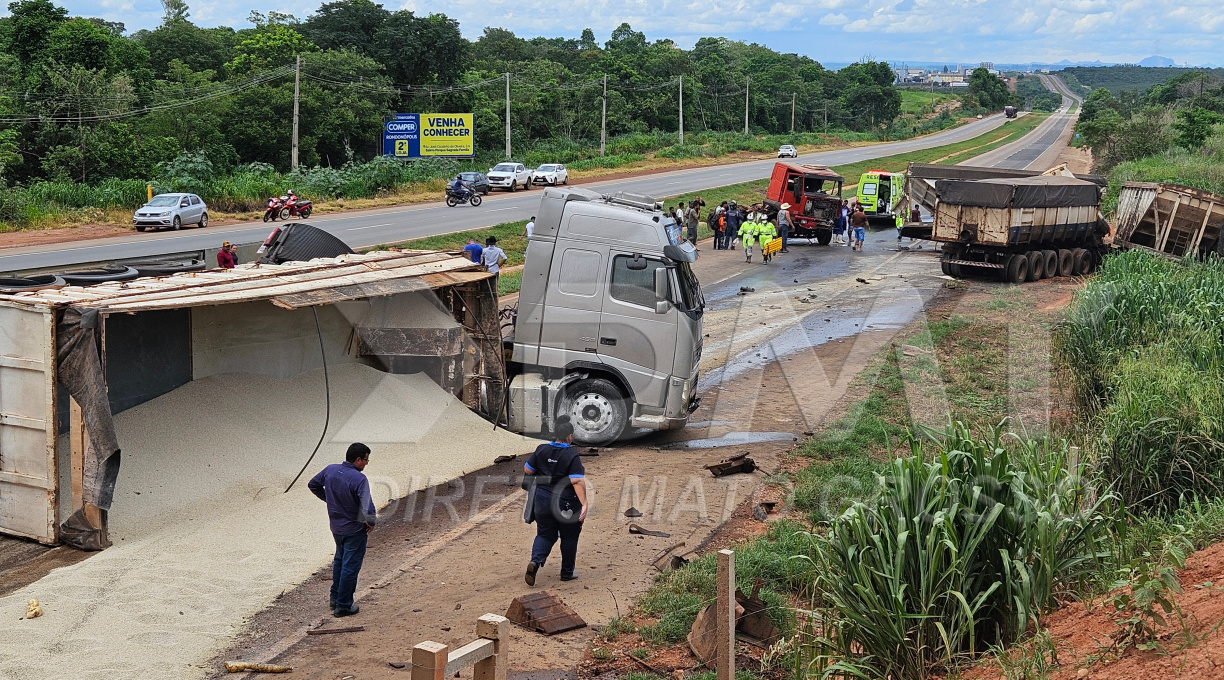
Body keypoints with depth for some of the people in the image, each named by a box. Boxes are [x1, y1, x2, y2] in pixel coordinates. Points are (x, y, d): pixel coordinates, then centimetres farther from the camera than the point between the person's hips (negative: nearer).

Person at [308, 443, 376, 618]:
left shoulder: (330, 470, -7)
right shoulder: (359, 479, -27)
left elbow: (313, 485, 10)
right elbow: (368, 507, -33)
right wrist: (371, 523, -14)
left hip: (336, 526, 7)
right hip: (354, 529, -7)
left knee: (339, 560, 26)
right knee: (350, 566, 6)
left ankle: (335, 597, 37)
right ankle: (343, 606, 13)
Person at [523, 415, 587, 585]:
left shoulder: (541, 450, -3)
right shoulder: (572, 456, -17)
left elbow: (527, 470, 4)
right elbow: (577, 481, -24)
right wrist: (584, 503, -24)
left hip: (543, 500, 4)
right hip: (566, 504, -4)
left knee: (545, 534, 15)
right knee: (569, 537, 15)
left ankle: (535, 561, -11)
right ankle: (567, 572, 24)